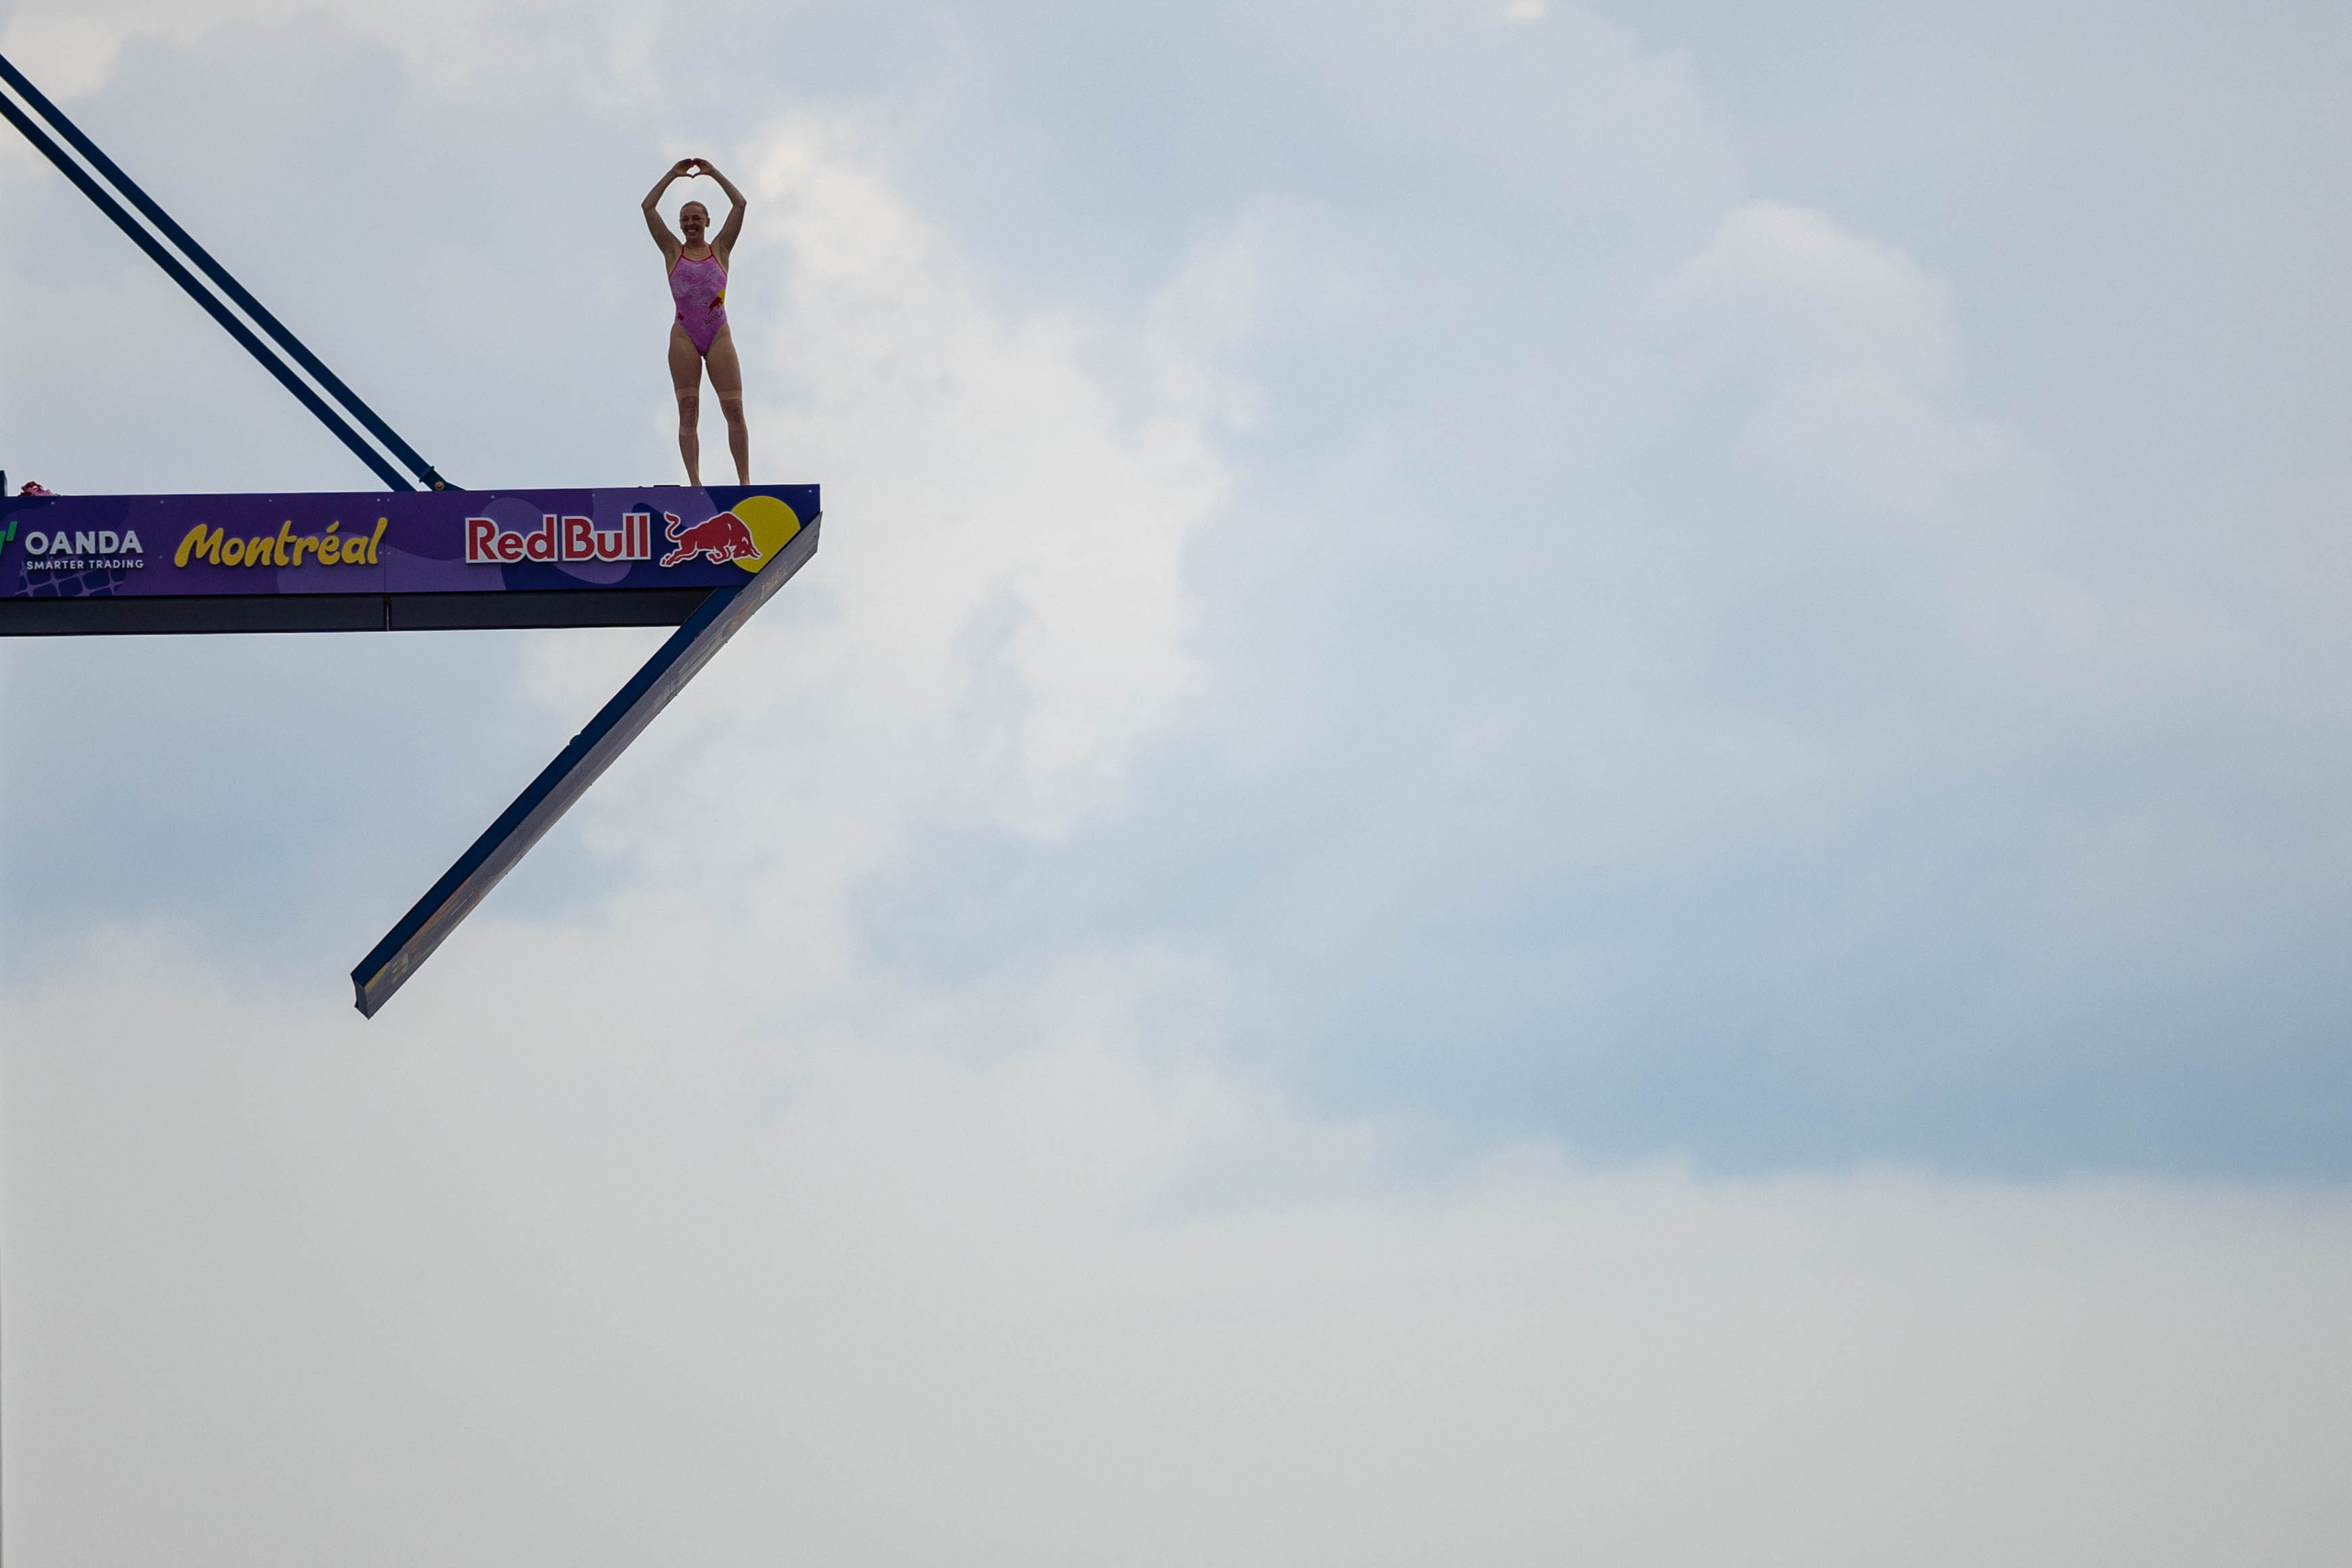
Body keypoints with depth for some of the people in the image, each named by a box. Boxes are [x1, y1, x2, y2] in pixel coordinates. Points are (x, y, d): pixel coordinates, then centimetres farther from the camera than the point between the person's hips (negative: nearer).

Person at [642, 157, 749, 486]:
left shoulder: (721, 249, 11)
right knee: (688, 410, -7)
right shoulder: (673, 251, 12)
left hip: (719, 336, 0)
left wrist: (714, 174, 7)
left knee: (734, 409, -6)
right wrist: (672, 176, 8)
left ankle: (744, 479, -6)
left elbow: (740, 204, 5)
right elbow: (648, 207, 7)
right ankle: (694, 480, -11)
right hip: (684, 337, 0)